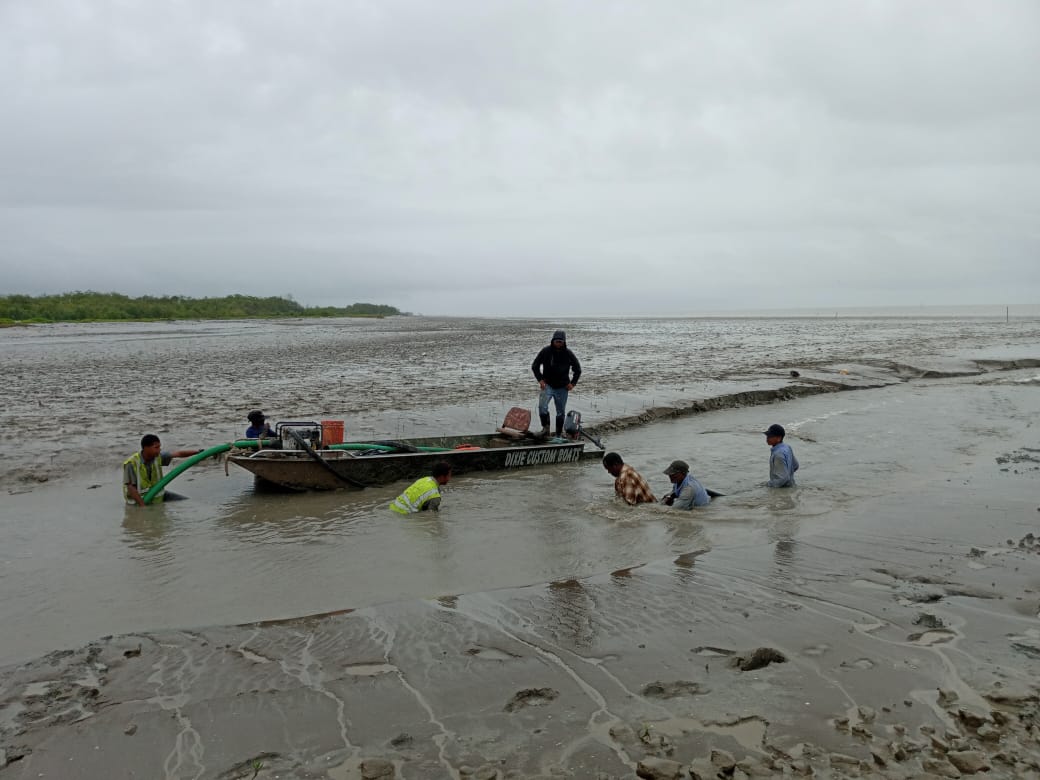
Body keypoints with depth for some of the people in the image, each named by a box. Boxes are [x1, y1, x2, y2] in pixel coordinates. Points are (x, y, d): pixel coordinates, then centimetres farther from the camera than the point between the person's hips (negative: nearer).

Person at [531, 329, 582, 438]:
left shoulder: (568, 354, -4)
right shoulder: (545, 351, -7)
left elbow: (578, 369, 9)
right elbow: (535, 366, 4)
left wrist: (572, 383, 0)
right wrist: (540, 379, -7)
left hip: (562, 388, 1)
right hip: (547, 385, -1)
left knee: (561, 412, 8)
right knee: (542, 407, -22)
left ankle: (559, 433, 22)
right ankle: (545, 427, -4)